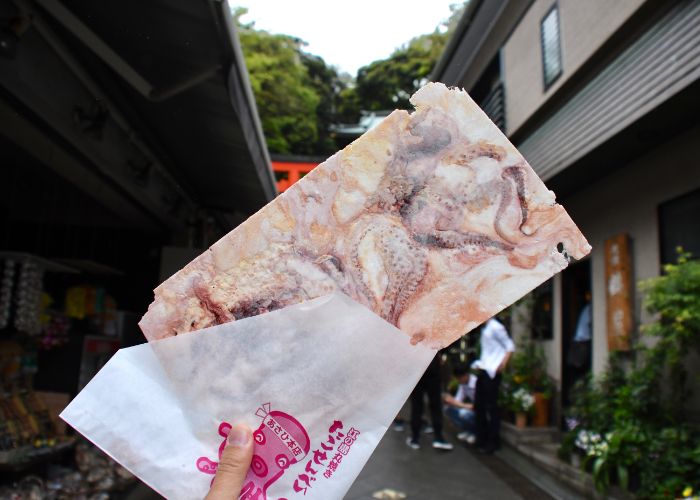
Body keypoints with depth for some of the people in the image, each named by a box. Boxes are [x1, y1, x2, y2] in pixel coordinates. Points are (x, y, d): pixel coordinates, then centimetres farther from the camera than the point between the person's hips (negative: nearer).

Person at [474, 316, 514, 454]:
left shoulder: (495, 327, -9)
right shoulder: (484, 329, 17)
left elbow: (510, 346, -9)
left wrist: (503, 363, -19)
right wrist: (480, 364, 10)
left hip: (492, 371, -9)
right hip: (483, 370, 9)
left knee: (491, 406, -3)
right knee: (478, 405, 12)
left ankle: (493, 442, 6)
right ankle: (482, 439, 23)